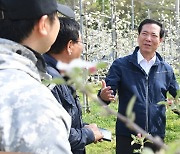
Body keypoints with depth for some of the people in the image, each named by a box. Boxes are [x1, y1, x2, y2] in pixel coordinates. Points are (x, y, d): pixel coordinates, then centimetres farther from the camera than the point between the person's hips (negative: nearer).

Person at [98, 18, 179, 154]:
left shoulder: (166, 70, 5)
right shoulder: (121, 65, -3)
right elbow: (107, 92, -8)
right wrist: (104, 96, -30)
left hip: (156, 135, 2)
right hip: (127, 136, -2)